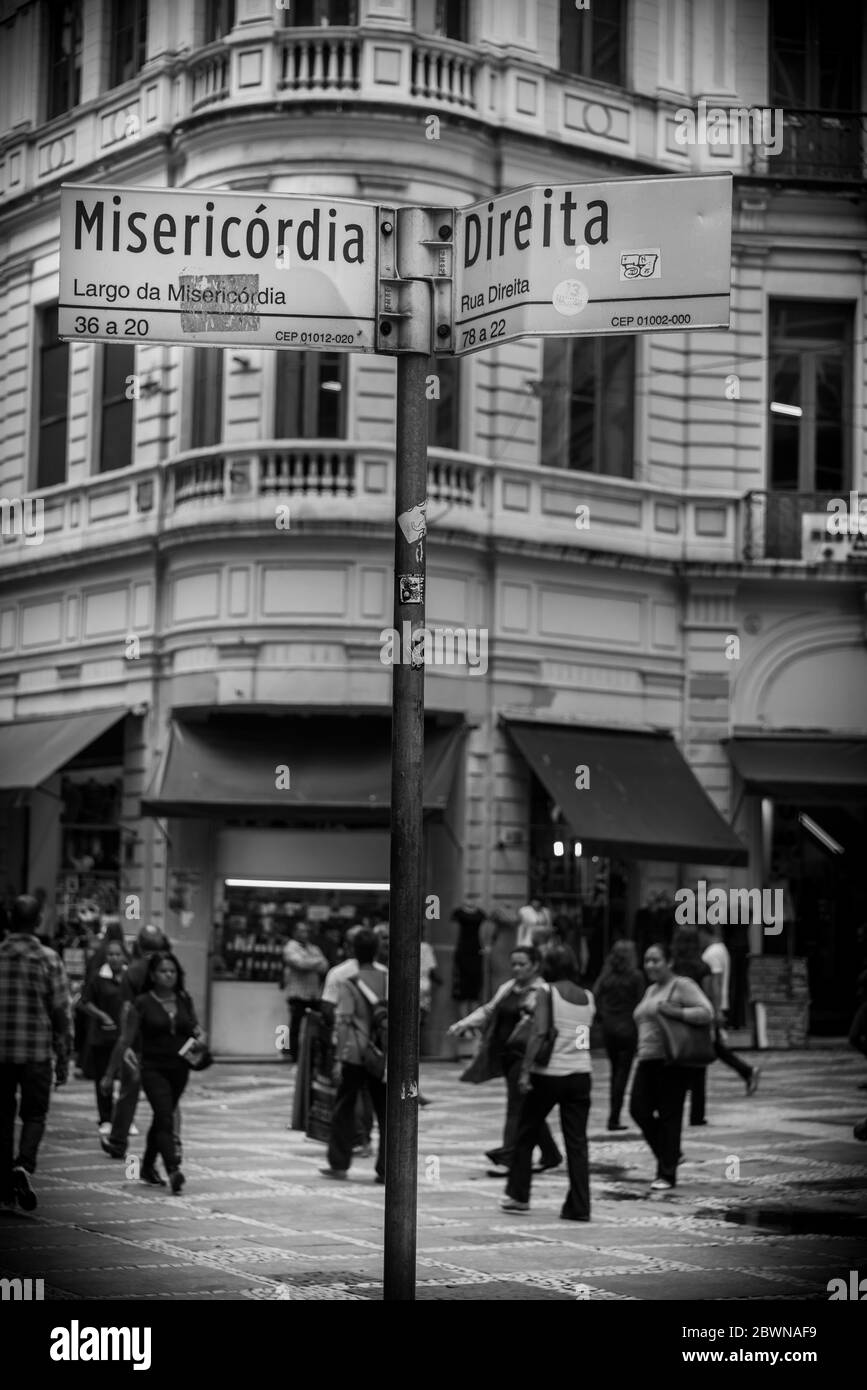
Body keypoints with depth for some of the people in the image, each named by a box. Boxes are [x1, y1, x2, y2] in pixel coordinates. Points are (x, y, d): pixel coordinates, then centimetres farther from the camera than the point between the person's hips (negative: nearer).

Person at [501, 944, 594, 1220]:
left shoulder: (548, 993, -6)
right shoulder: (588, 997, 9)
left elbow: (539, 1033, -16)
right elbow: (586, 1033, 12)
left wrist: (525, 1070, -17)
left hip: (549, 1074, -4)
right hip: (580, 1074, 4)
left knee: (525, 1134, 13)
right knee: (577, 1142, 4)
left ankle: (517, 1195, 18)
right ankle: (579, 1206, -1)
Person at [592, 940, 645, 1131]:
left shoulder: (606, 976, 3)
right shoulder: (635, 976, -8)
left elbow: (595, 996, -3)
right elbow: (640, 1002, -9)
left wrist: (602, 1017, 5)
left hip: (609, 1027, 4)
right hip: (628, 1028, -4)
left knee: (615, 1071, 17)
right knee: (623, 1072, 0)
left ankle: (613, 1116, 18)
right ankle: (614, 1118, -6)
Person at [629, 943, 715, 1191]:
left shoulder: (682, 985, -5)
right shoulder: (651, 991, 21)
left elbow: (707, 1012, -15)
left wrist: (676, 1012, -24)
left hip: (672, 1060, -8)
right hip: (648, 1059, 8)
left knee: (669, 1115, -6)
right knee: (639, 1109, -3)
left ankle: (667, 1174, 1)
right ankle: (670, 1153, 17)